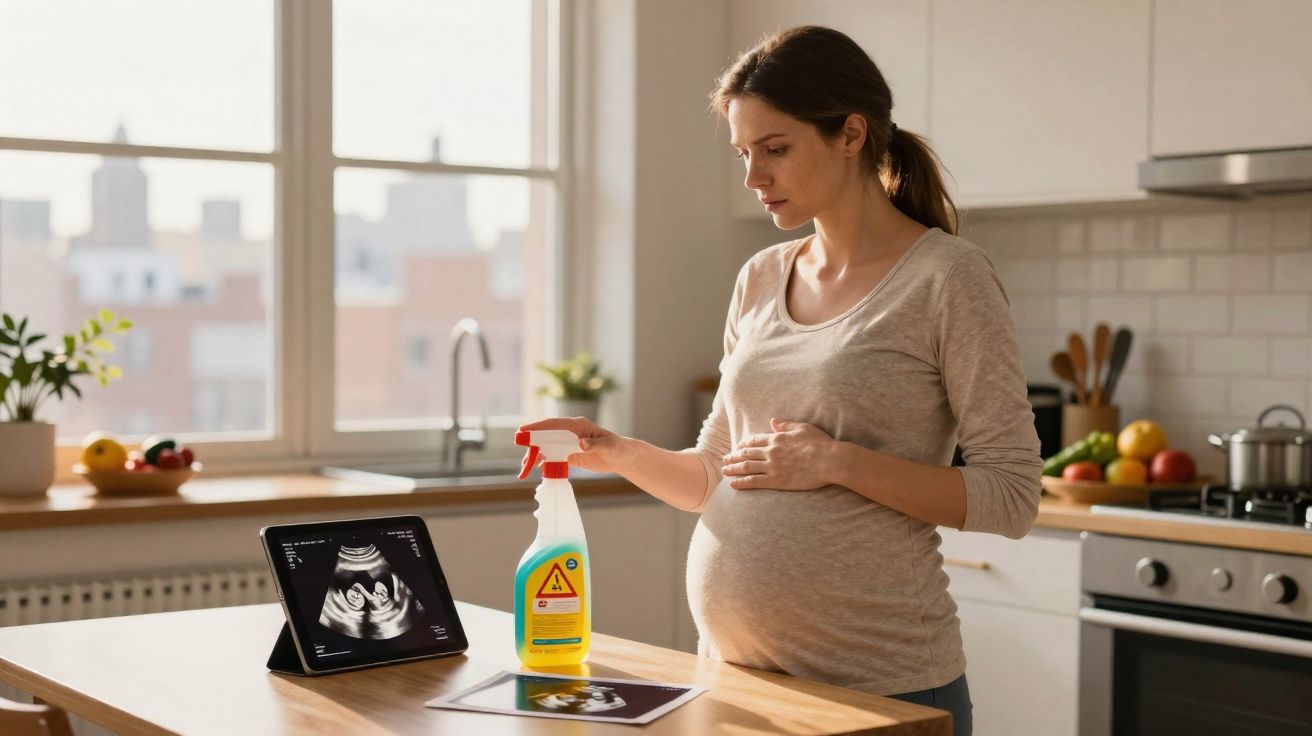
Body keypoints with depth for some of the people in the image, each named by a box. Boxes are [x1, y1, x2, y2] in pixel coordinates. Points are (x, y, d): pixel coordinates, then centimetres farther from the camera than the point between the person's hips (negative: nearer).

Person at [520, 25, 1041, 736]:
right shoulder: (760, 280, 9)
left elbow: (1011, 496, -12)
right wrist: (620, 453, -4)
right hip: (733, 668, 6)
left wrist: (839, 462, -20)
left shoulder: (946, 276, -9)